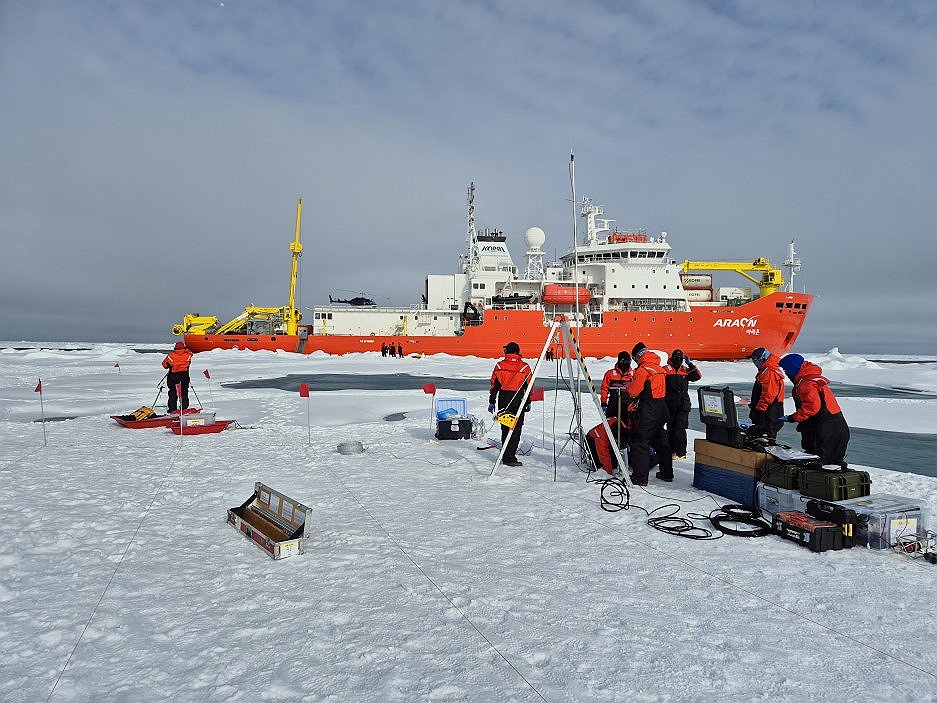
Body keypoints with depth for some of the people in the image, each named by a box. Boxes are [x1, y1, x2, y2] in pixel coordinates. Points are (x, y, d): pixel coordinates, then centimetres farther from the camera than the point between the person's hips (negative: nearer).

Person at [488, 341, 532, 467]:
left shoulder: (499, 366, 1)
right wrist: (528, 403, 12)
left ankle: (506, 455, 21)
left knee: (505, 428, 13)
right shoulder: (524, 367, -1)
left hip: (503, 400, 2)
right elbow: (528, 386, 2)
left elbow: (494, 385, 4)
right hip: (518, 400, -2)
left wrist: (491, 402, 11)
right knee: (516, 429, 1)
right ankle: (509, 458, -6)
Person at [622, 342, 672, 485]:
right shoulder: (660, 368, 12)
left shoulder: (643, 370, -15)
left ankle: (640, 477, -4)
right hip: (661, 409, 9)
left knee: (640, 441, -3)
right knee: (660, 441, 18)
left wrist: (625, 393, 8)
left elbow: (632, 391, -15)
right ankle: (667, 473, 26)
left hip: (647, 411, -9)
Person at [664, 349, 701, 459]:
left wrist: (690, 364, -5)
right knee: (670, 427, 10)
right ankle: (671, 450, 21)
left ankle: (681, 452, -3)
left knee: (680, 427, -7)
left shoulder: (686, 370, 10)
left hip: (683, 404, 0)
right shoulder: (666, 369, 3)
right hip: (670, 404, 0)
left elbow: (698, 376, -1)